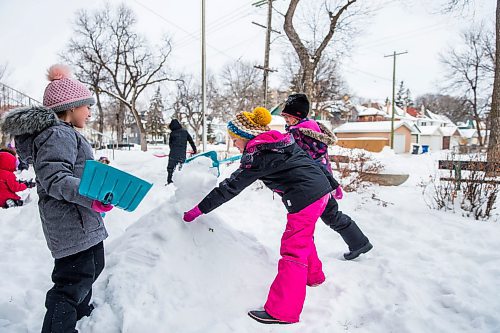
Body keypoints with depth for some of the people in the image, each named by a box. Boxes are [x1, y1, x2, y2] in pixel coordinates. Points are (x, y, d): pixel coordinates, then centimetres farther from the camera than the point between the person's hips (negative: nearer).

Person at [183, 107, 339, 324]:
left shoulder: (257, 156, -12)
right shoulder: (282, 140, 14)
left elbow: (231, 186, -11)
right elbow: (311, 160, 18)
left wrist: (200, 209, -5)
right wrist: (332, 183, 27)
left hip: (305, 199, -10)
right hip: (322, 189, 10)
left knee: (293, 249, -6)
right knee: (303, 237, 28)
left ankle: (282, 312, 0)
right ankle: (314, 276, 49)